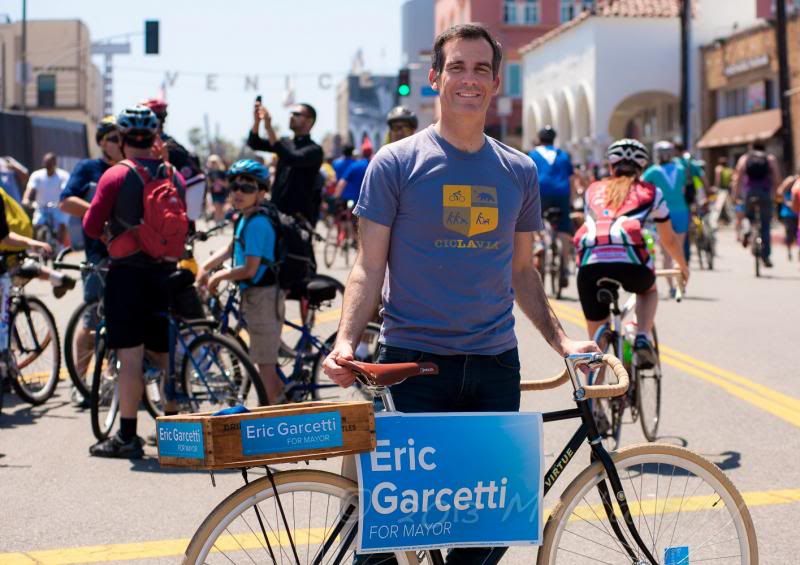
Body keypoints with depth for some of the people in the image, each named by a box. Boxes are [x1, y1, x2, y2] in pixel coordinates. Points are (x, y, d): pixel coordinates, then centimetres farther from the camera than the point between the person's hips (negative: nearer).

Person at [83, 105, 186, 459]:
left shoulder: (116, 176, -8)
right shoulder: (174, 176, 5)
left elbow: (91, 226, -5)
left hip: (127, 271, -5)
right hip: (165, 271, 5)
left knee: (130, 356, -4)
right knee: (164, 353, 16)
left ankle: (126, 436, -2)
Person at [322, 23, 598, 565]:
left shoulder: (519, 171, 10)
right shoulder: (396, 163, -2)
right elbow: (369, 266, -3)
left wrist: (560, 339, 8)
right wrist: (346, 342, -16)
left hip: (495, 363, 4)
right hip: (413, 362, -3)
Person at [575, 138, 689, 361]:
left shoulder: (593, 190, 30)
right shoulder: (651, 192, 26)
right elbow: (669, 239, 35)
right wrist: (683, 266, 53)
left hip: (590, 262, 1)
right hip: (630, 259, -1)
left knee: (596, 341, 16)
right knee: (648, 289, 34)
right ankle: (644, 337, 10)